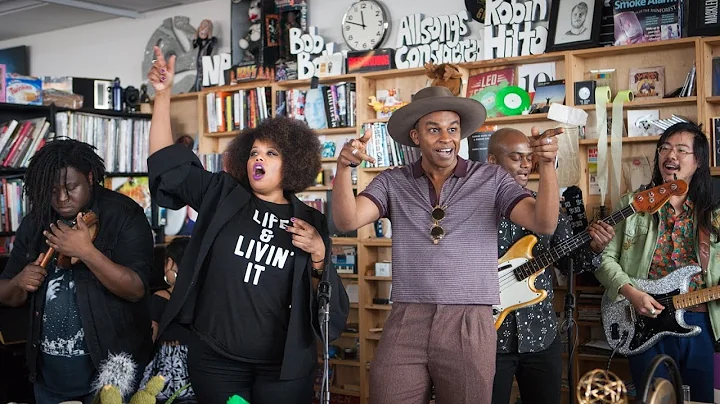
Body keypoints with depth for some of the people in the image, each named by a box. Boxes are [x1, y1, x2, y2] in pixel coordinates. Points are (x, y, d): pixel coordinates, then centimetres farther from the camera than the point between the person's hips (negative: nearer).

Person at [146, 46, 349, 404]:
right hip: (215, 359, 0)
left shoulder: (311, 223, 3)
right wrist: (163, 94, -6)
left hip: (284, 365, 0)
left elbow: (325, 296, 6)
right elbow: (168, 162, 0)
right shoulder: (221, 196, 3)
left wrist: (318, 254, -13)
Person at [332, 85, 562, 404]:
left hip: (470, 325, 0)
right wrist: (344, 167, -22)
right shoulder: (393, 182, 7)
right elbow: (347, 221, -6)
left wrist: (546, 165, -22)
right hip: (405, 323, 1)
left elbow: (544, 223, -7)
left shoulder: (492, 179, 4)